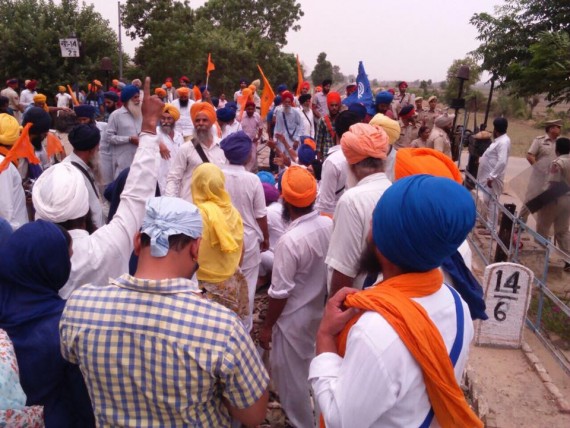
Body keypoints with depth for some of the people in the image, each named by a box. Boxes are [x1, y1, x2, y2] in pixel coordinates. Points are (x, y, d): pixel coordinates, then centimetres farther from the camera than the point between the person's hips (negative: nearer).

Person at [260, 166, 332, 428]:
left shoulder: (290, 240, -30)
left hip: (294, 318, -8)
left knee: (291, 376, 15)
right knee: (312, 369, 28)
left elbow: (279, 293, -22)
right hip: (320, 310, 8)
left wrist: (266, 327, -9)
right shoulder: (329, 225, -10)